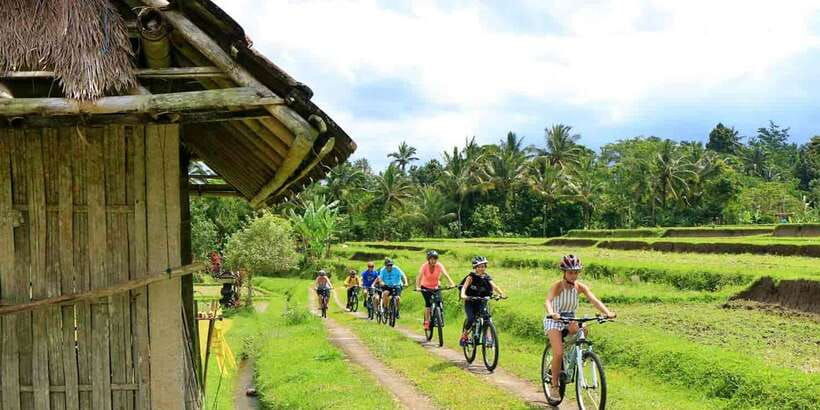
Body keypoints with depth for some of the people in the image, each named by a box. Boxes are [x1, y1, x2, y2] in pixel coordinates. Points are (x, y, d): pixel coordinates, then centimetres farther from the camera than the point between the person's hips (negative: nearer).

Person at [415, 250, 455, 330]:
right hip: (425, 287, -2)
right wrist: (417, 287, -45)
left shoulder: (439, 265, -19)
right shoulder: (424, 266, -22)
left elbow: (445, 274, -31)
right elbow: (419, 276, -29)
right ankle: (426, 322, -10)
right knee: (428, 303, -19)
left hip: (435, 287, 2)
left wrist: (452, 283, -46)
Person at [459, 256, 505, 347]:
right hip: (470, 302, -3)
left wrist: (501, 294, -36)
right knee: (471, 319, -23)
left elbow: (494, 286, -17)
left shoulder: (487, 277, -2)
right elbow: (464, 286, -25)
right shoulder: (471, 277, -11)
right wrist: (463, 295, -46)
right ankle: (463, 336, -3)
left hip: (481, 302, 3)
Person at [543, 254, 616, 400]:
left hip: (570, 320, 5)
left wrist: (607, 312, -38)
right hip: (554, 321, -5)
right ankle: (554, 385, -1)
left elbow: (594, 300, -21)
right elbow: (548, 301, -36)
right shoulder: (557, 286, -19)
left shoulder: (580, 287, -8)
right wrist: (552, 313, -58)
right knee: (558, 353, -19)